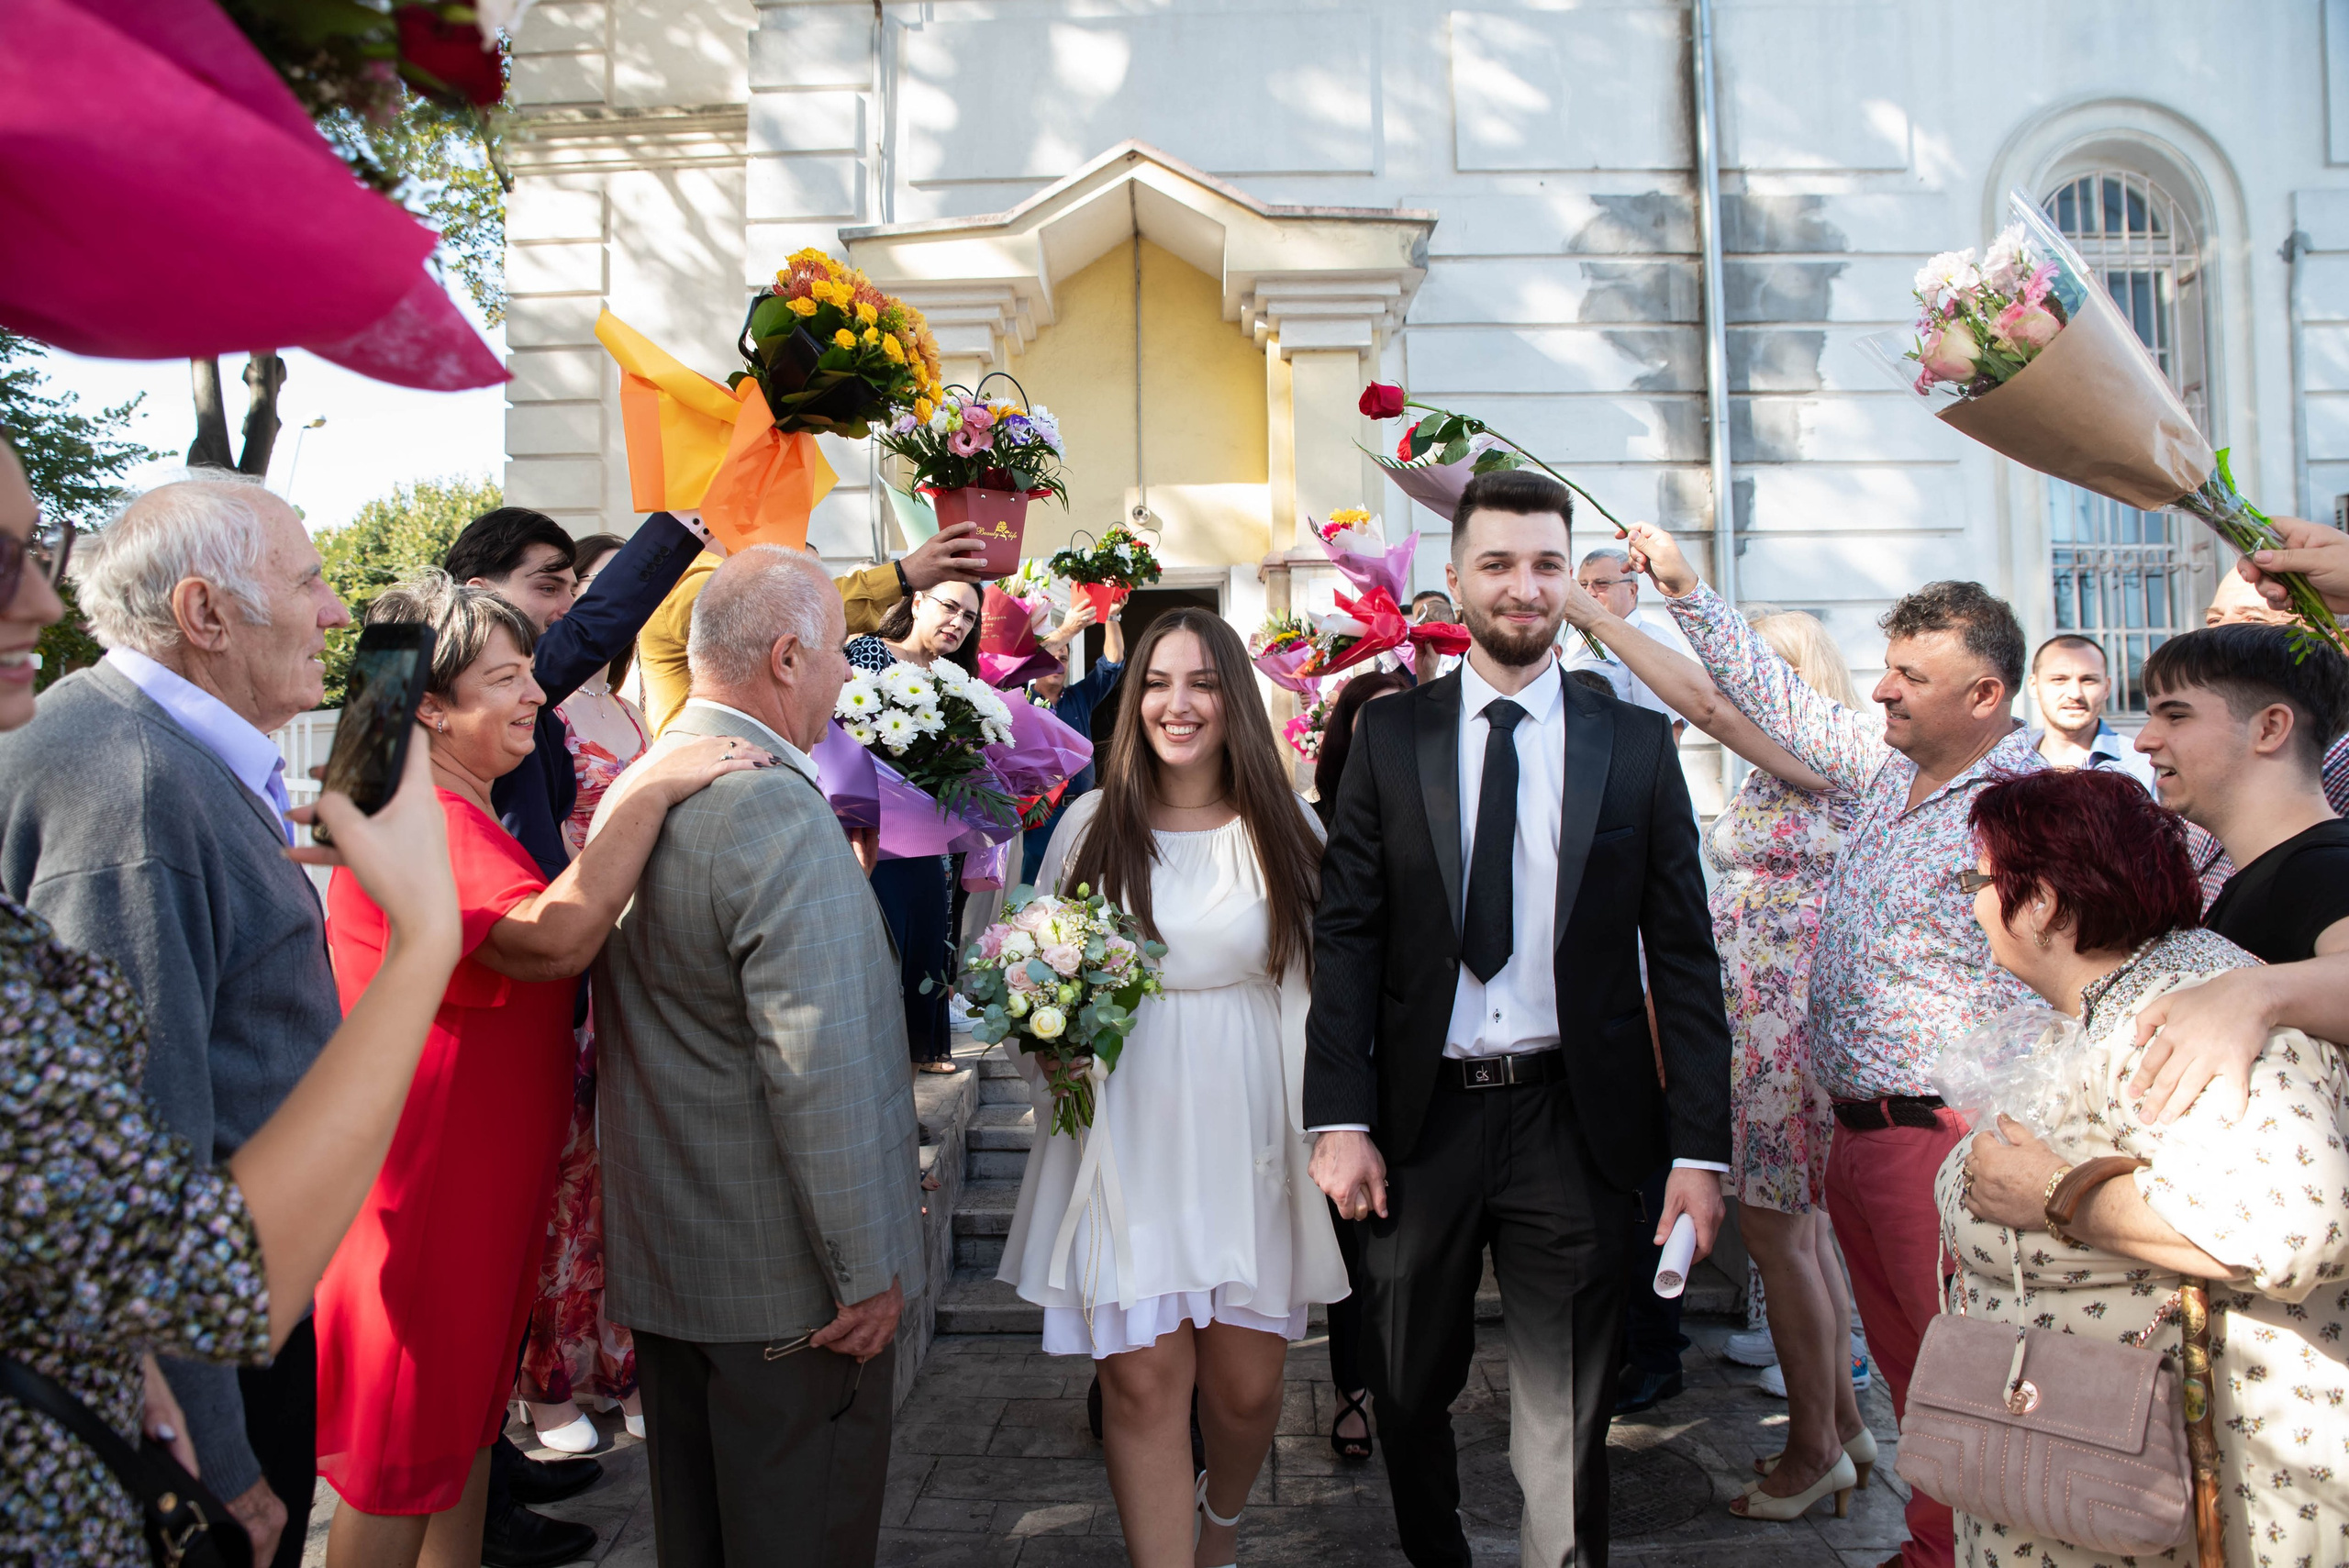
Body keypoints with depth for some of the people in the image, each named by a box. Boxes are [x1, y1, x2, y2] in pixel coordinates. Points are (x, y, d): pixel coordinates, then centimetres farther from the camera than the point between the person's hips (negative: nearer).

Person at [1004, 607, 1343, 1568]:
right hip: (1129, 1140, 0)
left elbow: (1324, 986, 3)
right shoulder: (1092, 824, 3)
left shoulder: (1289, 830, 2)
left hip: (1252, 1139, 0)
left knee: (1247, 1385, 9)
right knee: (1142, 1382, -2)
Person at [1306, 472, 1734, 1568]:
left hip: (1573, 1120, -1)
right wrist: (1339, 1119, -10)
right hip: (1422, 1118, 1)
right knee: (1409, 1395, 17)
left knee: (1566, 1421, 10)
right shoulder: (1389, 738, 2)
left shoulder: (1637, 745, 2)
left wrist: (1700, 1147, -5)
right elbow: (1344, 936, -2)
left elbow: (1685, 956, 1)